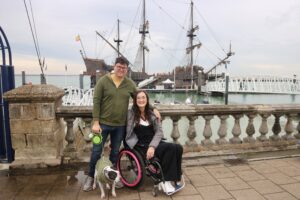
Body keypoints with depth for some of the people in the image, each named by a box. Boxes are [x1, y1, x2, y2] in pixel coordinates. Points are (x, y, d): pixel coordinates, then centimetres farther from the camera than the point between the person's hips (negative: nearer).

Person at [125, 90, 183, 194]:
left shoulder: (152, 113, 8)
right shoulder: (131, 113, -1)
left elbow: (159, 132, -1)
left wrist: (152, 146, -14)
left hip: (154, 143, 5)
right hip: (141, 146, -5)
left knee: (178, 148, -20)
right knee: (171, 148, -25)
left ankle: (173, 178, -6)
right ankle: (166, 180, -10)